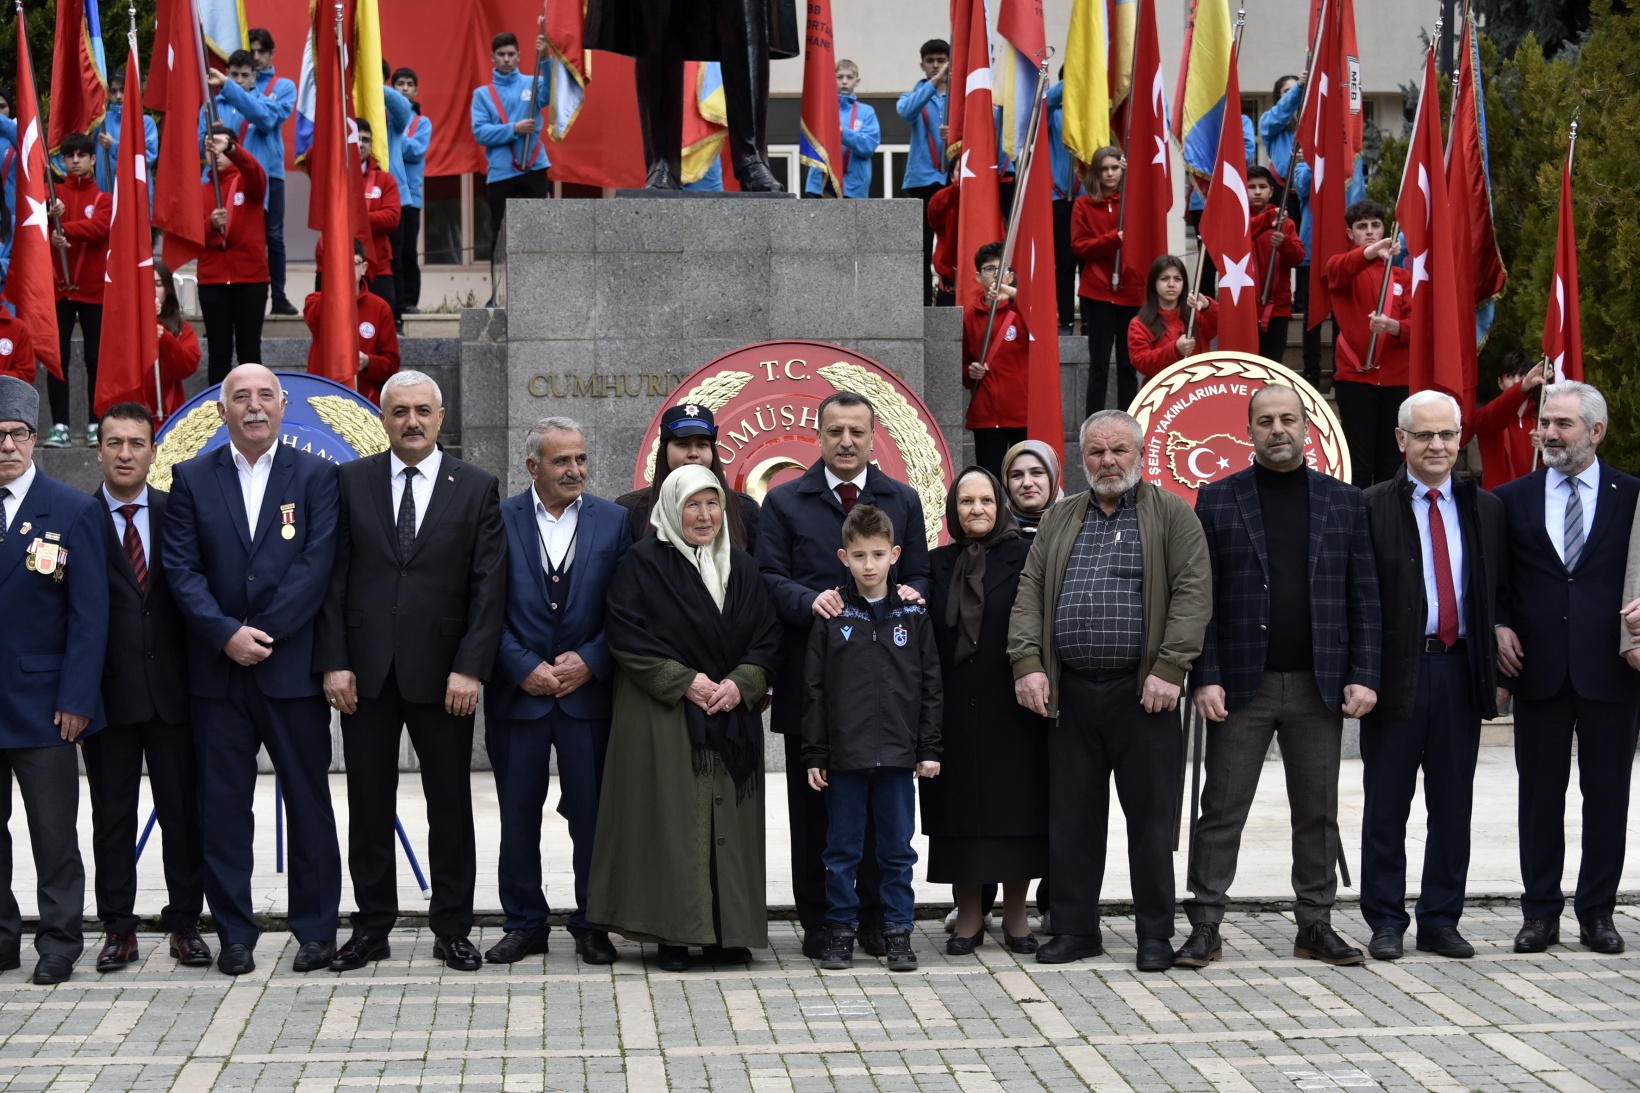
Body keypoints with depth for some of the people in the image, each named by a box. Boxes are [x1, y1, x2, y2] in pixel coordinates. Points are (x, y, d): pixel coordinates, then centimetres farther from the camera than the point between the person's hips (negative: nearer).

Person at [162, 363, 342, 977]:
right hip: (218, 670, 1)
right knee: (223, 805, 4)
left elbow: (318, 564, -6)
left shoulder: (316, 476, 3)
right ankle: (235, 934, 12)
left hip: (293, 667, -1)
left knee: (309, 800, 4)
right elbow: (181, 568, 1)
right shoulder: (192, 478, 8)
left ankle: (316, 929, 13)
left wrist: (261, 633, -13)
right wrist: (226, 634, -13)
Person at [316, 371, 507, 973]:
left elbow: (488, 586, -1)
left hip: (442, 672, -1)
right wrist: (333, 662, -5)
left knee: (450, 803, 4)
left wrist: (470, 667, -10)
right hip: (365, 672, 1)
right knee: (369, 803, 7)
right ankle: (372, 927, 17)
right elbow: (333, 577, 3)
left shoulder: (477, 488, 3)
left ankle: (453, 928, 14)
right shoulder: (350, 481, 6)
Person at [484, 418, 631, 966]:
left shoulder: (613, 521, 4)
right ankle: (525, 924, 18)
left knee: (592, 812, 3)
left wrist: (589, 661, -10)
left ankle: (592, 924, 14)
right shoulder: (500, 520, 1)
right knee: (519, 812, 6)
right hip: (518, 691, 0)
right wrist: (525, 668, -10)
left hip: (587, 690, 0)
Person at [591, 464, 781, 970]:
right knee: (672, 819, -5)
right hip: (664, 719, -4)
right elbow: (625, 634, -9)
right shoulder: (643, 561, -2)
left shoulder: (741, 567, 13)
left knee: (729, 823, 3)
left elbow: (767, 638, 10)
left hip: (733, 716, 4)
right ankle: (673, 933, 0)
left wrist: (741, 683, -8)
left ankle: (728, 932, 9)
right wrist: (684, 681, -14)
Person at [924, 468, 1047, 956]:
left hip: (1012, 707, -2)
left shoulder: (1025, 557, 2)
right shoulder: (937, 565, 10)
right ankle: (969, 916, 11)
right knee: (961, 807, 3)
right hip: (956, 709, 2)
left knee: (1016, 806, 1)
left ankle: (1015, 914, 11)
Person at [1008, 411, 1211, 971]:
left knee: (1150, 817, 1)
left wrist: (1169, 668, -14)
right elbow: (1030, 593, 10)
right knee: (1071, 817, 7)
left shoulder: (1171, 515, 4)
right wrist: (1028, 663, -3)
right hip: (1069, 691, 4)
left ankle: (1155, 934, 11)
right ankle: (1075, 929, 17)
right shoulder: (1059, 520, 16)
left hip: (1142, 692, -3)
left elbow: (1193, 592, -5)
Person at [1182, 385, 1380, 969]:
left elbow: (1363, 597, 7)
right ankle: (1204, 926, 6)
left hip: (1320, 685, 2)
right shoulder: (1217, 500, 3)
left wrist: (1363, 676, -2)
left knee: (1318, 813, 8)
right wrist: (1206, 678, -9)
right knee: (1222, 810, 0)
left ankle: (1316, 925, 16)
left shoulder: (1343, 501, 9)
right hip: (1243, 682, -2)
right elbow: (1199, 597, -1)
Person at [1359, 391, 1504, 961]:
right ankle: (1386, 922, 13)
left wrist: (1496, 666, 5)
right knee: (1387, 806, 4)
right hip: (1398, 670, -3)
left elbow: (1500, 593, 13)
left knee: (1453, 805, 8)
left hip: (1461, 669, 3)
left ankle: (1441, 920, 17)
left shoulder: (1486, 509, 11)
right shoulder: (1371, 507, -1)